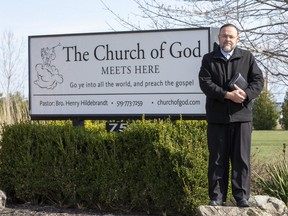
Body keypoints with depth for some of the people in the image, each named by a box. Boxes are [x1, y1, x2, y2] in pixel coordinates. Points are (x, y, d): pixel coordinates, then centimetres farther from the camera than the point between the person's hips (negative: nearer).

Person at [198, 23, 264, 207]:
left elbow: (258, 80, 3)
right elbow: (205, 83, -6)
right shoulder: (209, 59, 8)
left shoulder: (247, 57, 10)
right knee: (217, 159, 4)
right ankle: (217, 198, 9)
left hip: (242, 116, 0)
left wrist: (246, 94, -17)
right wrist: (227, 95, -17)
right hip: (217, 117, 0)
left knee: (242, 158, 1)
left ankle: (242, 197, 7)